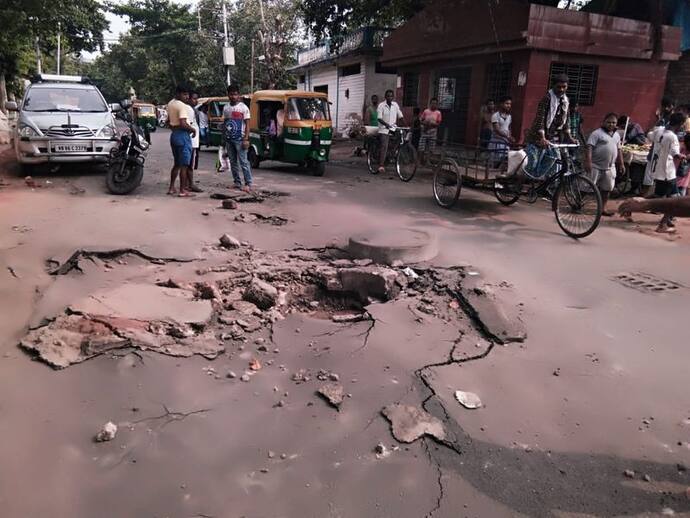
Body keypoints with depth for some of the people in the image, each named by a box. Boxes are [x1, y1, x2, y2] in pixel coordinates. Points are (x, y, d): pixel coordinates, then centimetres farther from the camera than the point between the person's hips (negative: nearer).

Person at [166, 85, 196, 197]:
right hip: (183, 135, -9)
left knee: (176, 164, 18)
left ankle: (171, 188, 20)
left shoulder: (170, 104, 14)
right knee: (184, 165, -4)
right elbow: (183, 124, -24)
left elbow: (169, 121, 23)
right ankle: (183, 190, -2)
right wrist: (193, 129, -9)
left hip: (174, 134, 9)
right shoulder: (182, 106, -16)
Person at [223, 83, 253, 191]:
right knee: (233, 162, 9)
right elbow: (224, 122, 19)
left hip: (239, 139, -6)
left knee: (243, 162, -8)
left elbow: (247, 124, -6)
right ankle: (237, 182, 16)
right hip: (229, 139, 6)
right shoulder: (226, 108, 11)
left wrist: (246, 139, -14)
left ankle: (248, 184, -6)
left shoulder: (243, 107, -3)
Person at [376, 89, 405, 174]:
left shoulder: (395, 105, 9)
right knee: (384, 146, -18)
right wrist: (386, 124, -31)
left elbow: (400, 116, 12)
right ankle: (381, 165, -23)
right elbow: (379, 118, -14)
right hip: (384, 129, -5)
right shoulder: (381, 105, -4)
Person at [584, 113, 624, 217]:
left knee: (607, 189, 10)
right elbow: (589, 147, -17)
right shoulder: (597, 133, -9)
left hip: (609, 168, 7)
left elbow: (618, 150, 22)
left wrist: (621, 164, 19)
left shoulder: (616, 135, 15)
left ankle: (602, 208, 19)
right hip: (595, 167, -7)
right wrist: (588, 161, -26)